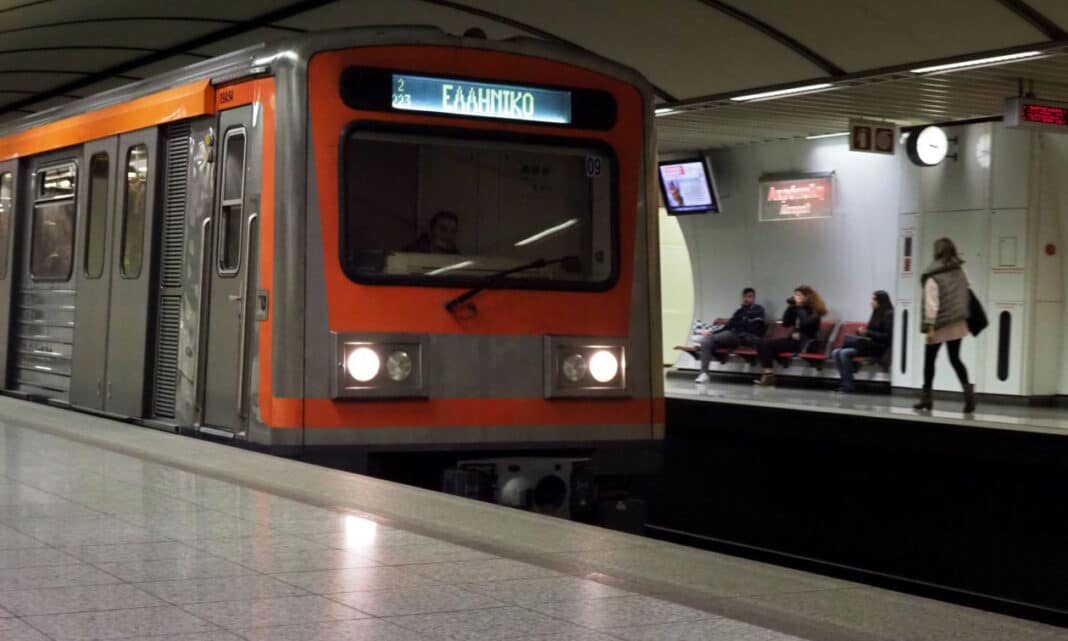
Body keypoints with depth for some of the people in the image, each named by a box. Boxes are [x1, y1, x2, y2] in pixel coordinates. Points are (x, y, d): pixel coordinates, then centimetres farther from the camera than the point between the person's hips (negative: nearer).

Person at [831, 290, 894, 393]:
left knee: (844, 353, -26)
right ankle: (845, 382, -17)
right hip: (867, 344, 9)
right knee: (836, 352, -11)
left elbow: (887, 336, -14)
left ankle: (849, 385, -20)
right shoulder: (876, 313, 18)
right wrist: (862, 332, -1)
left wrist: (868, 333, -19)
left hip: (878, 348, -9)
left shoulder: (889, 315, -6)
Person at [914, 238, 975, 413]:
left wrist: (930, 326, -17)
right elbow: (965, 296, 11)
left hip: (940, 325, -5)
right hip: (958, 323, 5)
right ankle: (967, 389, -9)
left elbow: (931, 304, -17)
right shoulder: (960, 272, 3)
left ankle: (926, 397, 15)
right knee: (955, 359, 11)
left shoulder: (933, 277, -14)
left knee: (929, 360, 9)